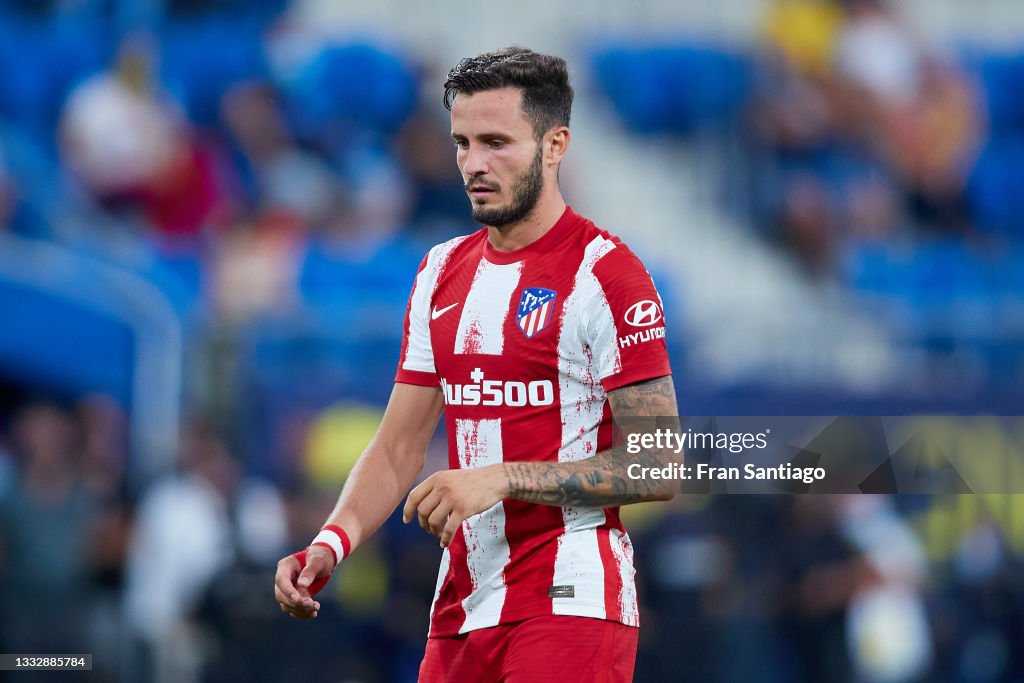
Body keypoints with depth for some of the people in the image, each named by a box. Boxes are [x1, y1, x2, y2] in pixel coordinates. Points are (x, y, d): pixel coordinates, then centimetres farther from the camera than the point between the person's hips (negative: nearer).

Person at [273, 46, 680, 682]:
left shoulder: (605, 273, -8)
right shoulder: (443, 272, 13)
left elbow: (659, 470, -12)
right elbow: (398, 449, 13)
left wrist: (501, 478, -19)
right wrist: (333, 542, -5)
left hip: (570, 604, -6)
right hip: (461, 607, 6)